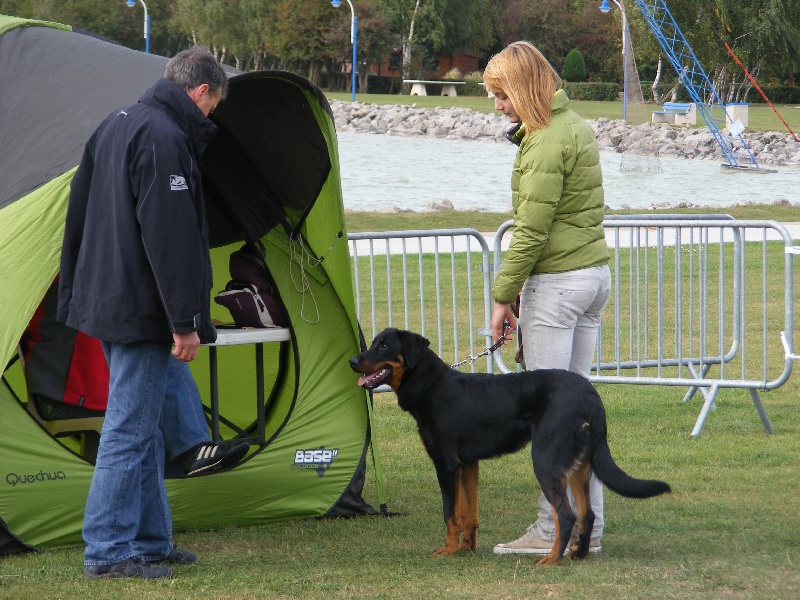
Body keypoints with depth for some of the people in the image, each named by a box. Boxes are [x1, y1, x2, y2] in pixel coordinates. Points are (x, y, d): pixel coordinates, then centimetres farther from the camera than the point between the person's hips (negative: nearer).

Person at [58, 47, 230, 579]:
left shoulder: (116, 126, 15)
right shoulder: (165, 138, -18)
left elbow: (80, 216, 21)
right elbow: (170, 237, -23)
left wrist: (74, 294, 26)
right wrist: (186, 321, -21)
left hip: (105, 300, 10)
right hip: (142, 312, -10)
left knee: (143, 426, 16)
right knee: (131, 429, -6)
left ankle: (151, 541, 21)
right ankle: (108, 551, -2)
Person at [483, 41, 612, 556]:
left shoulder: (546, 142, -17)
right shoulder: (578, 127, 13)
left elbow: (532, 229, -19)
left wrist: (504, 295, -12)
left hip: (556, 282, -10)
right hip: (596, 274, 10)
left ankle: (555, 530, -1)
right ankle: (588, 527, 15)